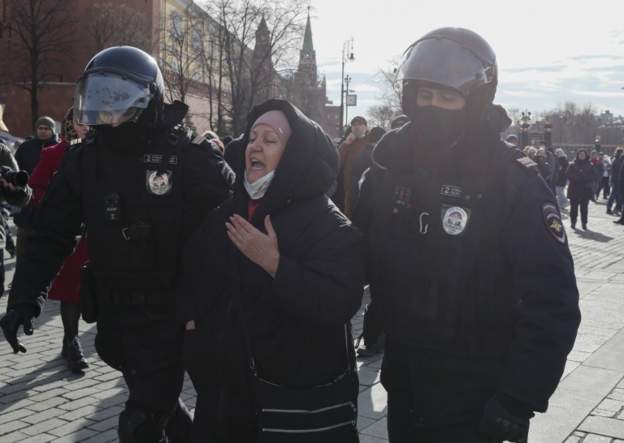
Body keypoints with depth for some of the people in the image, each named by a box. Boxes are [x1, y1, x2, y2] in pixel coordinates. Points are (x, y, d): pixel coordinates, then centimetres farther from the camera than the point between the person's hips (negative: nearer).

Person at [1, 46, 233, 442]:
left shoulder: (188, 157, -13)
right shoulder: (84, 161, 0)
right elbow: (51, 233, 3)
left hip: (168, 315, -5)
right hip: (115, 317, 5)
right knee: (158, 404, 22)